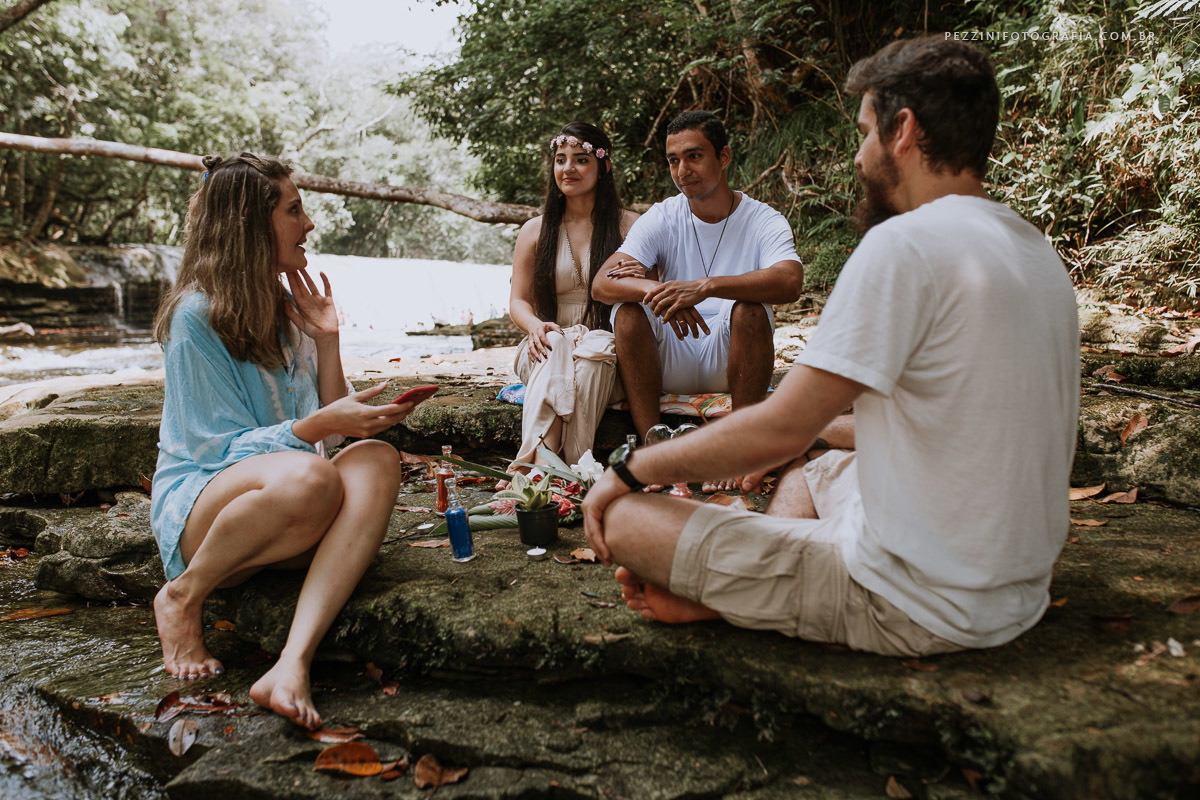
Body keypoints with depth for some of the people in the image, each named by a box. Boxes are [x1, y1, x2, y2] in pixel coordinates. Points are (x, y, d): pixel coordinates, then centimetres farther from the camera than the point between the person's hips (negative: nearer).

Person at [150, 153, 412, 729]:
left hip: (285, 519, 6)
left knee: (377, 460, -26)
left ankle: (293, 663, -38)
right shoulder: (196, 314, -8)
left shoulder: (288, 309, 12)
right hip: (199, 501, -6)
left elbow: (332, 435, 11)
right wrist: (319, 425, -28)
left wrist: (326, 341, 2)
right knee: (309, 477, -38)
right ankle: (182, 596, -10)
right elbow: (225, 448, -14)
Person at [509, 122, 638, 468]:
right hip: (547, 345, 1)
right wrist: (534, 325, -13)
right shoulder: (535, 231, 14)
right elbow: (518, 300, 11)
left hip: (606, 341, -1)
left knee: (592, 355, -37)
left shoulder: (628, 226, 9)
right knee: (555, 347, -36)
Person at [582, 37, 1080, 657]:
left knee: (622, 519, -12)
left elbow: (779, 429, -19)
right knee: (808, 471, 31)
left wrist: (628, 468, -5)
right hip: (1016, 593, 10)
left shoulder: (906, 243, -20)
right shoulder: (1037, 252, 10)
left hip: (918, 612, -9)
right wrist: (813, 428, 24)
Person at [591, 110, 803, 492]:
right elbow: (601, 284, -14)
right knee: (628, 307, -23)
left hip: (732, 360, -2)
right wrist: (657, 290, -36)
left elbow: (790, 282, -28)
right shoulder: (660, 218, 1)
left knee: (749, 307, -29)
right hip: (670, 365, 2)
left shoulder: (763, 220, -5)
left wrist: (706, 286, -39)